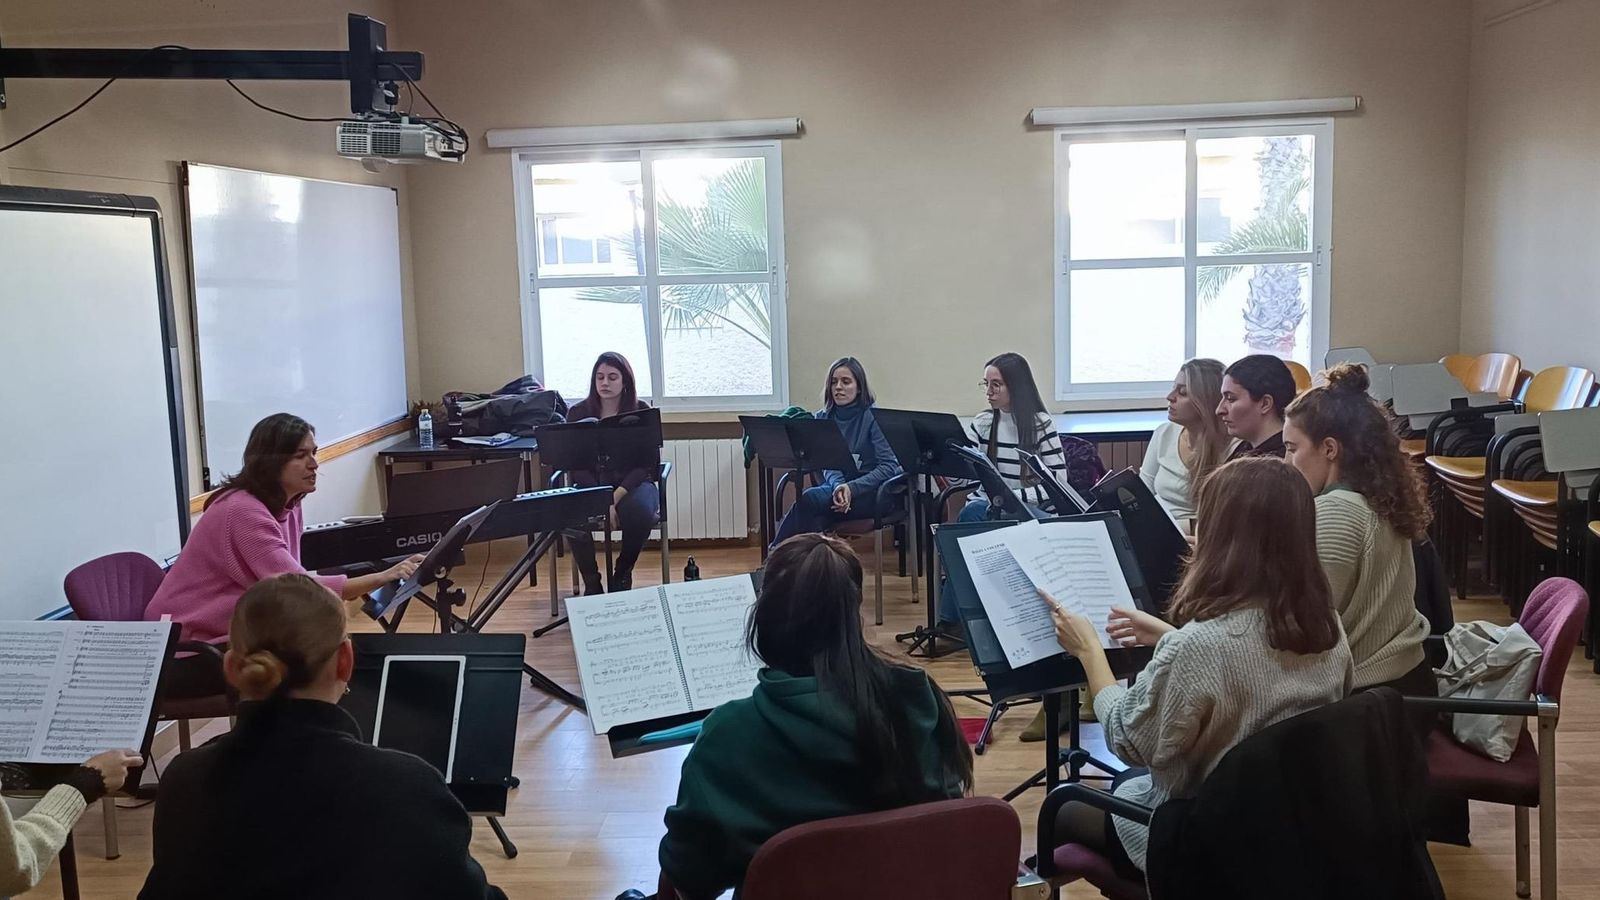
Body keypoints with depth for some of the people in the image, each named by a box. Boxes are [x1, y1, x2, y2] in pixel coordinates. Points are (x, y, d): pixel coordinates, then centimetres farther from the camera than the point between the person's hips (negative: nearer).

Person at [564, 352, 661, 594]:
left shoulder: (641, 411, -1)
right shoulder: (578, 413, 0)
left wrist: (617, 496, -21)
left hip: (632, 484, 0)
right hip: (591, 486, 0)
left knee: (641, 510, -35)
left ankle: (622, 576, -6)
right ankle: (591, 582, -9)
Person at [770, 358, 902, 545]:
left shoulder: (873, 417, -7)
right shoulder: (823, 418, 9)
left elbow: (890, 466, -12)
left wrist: (851, 488, -23)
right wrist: (838, 486, -22)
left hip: (870, 492, -4)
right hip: (836, 486, 4)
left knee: (808, 499, -28)